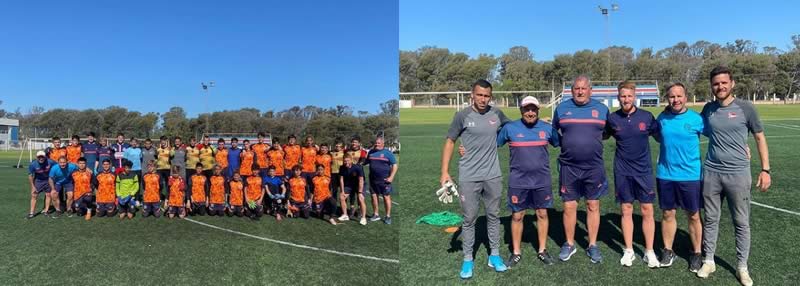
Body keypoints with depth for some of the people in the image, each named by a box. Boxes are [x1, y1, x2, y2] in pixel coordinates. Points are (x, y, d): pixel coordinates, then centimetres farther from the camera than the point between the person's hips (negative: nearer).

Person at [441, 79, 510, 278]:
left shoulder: (497, 115, 3)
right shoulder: (463, 116, -6)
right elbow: (450, 142, -1)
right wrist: (445, 172, -6)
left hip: (493, 176, 3)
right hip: (469, 177, -3)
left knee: (493, 215, 13)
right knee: (469, 219, 5)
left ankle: (494, 255, 27)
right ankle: (467, 259, 17)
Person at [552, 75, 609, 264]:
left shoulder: (602, 109, 4)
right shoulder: (561, 108, 3)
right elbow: (553, 132, 15)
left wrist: (594, 142, 7)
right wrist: (567, 144, 7)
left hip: (594, 168, 0)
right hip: (568, 167, 0)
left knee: (593, 206, 7)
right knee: (569, 207, 5)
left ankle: (592, 245, 19)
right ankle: (569, 244, 20)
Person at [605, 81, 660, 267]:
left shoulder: (647, 117, -5)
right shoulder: (612, 118, -3)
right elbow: (604, 136, 12)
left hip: (644, 170, 0)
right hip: (622, 171, 0)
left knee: (647, 211, 3)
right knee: (626, 210, 8)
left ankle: (649, 251, 15)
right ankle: (629, 251, 19)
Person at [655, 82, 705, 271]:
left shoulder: (697, 119, -7)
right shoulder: (662, 118, 1)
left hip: (690, 175, -2)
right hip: (665, 175, 2)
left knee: (693, 216, 8)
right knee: (667, 214, 11)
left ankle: (696, 253, 23)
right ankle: (668, 251, 25)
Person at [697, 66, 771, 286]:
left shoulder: (745, 108, -4)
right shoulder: (707, 109, 3)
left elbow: (760, 138, 2)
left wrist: (765, 169, -2)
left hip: (738, 173, -2)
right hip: (711, 173, 2)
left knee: (742, 223, 6)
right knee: (711, 219, 11)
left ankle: (742, 267, 19)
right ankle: (709, 261, 23)